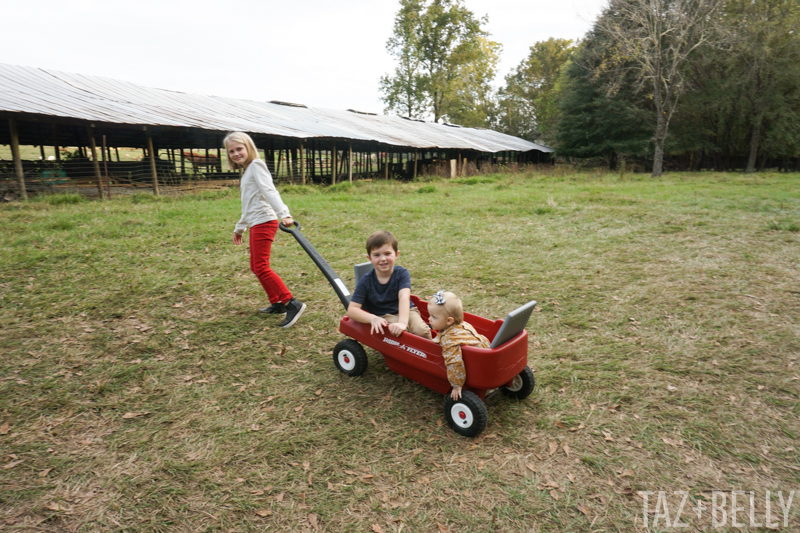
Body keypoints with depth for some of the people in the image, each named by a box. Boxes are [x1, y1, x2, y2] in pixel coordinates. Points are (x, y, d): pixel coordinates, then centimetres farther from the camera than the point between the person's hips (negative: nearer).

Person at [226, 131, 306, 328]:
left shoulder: (256, 165, -7)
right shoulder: (246, 171, 21)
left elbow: (269, 191, -25)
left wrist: (283, 213, -39)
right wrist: (239, 227, 37)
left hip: (264, 223, -10)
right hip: (256, 224, 10)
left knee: (261, 267, -14)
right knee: (255, 267, 13)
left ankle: (292, 303, -15)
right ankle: (277, 304, 20)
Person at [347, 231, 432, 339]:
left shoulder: (402, 273, -6)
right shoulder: (365, 281, -6)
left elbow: (404, 297, -24)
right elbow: (351, 310, -11)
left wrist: (402, 322, -41)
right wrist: (373, 319, -29)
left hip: (406, 312, 1)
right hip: (382, 318, -1)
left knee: (421, 331, -27)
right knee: (396, 333, -32)